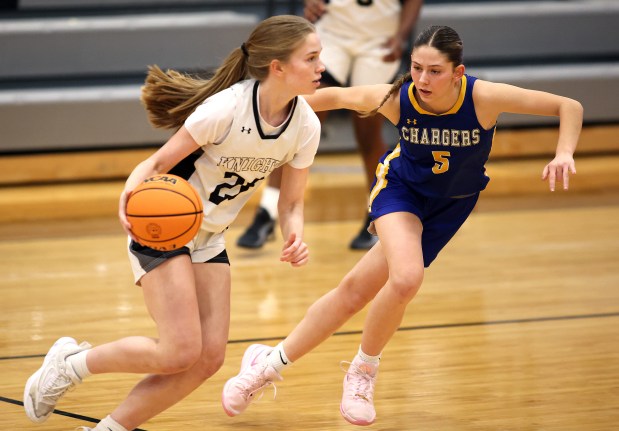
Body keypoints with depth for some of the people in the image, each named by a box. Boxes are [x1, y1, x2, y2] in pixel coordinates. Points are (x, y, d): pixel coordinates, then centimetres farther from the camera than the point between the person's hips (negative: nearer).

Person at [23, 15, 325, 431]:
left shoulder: (306, 126, -9)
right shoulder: (226, 109, -27)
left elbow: (292, 202, 2)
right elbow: (159, 162, -17)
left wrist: (295, 239, -19)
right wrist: (129, 193, -37)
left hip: (209, 238, 7)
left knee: (209, 358, -5)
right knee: (180, 353, -16)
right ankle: (70, 363, 6)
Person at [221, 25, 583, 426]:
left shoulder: (483, 98, -31)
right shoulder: (397, 99, -27)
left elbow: (569, 107, -26)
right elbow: (334, 96, -9)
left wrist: (564, 154, -42)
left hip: (449, 207, 1)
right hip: (401, 188, -1)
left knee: (356, 291, -1)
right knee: (406, 278, -26)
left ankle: (272, 363, 20)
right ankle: (363, 371, 2)